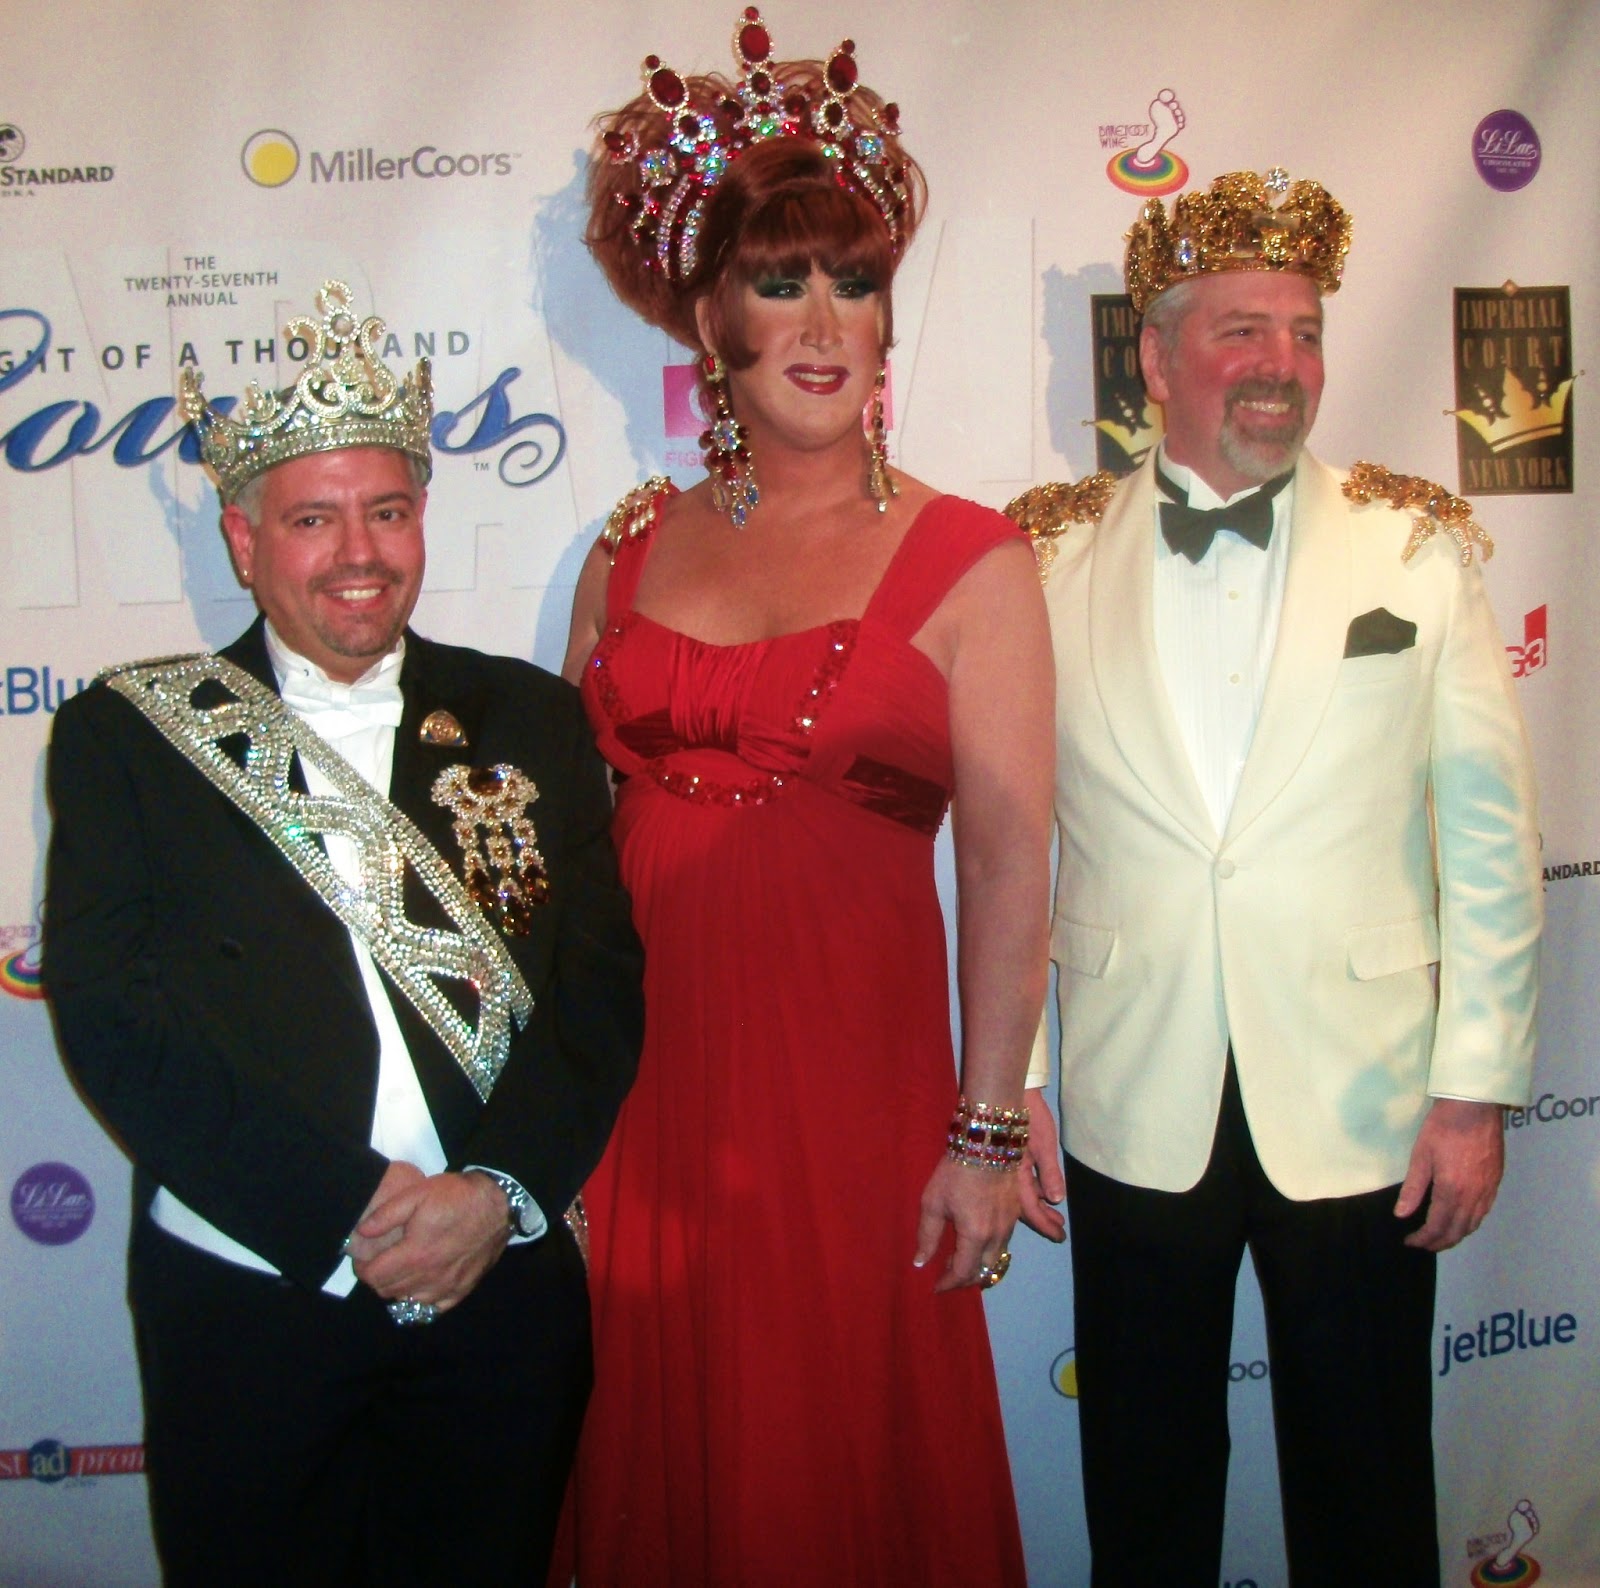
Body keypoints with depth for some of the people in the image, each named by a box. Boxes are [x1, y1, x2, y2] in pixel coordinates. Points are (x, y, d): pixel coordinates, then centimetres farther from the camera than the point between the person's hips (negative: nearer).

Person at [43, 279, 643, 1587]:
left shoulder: (529, 721, 6)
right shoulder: (129, 735, 1)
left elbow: (601, 984, 2)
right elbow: (114, 1020, -7)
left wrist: (500, 1191, -13)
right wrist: (350, 1211, -14)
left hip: (503, 1292, 2)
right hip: (244, 1305, -1)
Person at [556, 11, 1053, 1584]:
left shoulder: (968, 564, -3)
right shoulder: (632, 549, 8)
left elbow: (1007, 864, -7)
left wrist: (987, 1133, -9)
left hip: (850, 1079, -3)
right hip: (634, 1077, 3)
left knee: (846, 1455, 11)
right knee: (654, 1452, 16)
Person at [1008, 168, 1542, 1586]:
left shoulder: (1420, 547, 1)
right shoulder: (1052, 558, 0)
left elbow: (1492, 838, 0)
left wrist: (1477, 1089, -3)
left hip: (1361, 1106, 0)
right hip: (1135, 1109, 0)